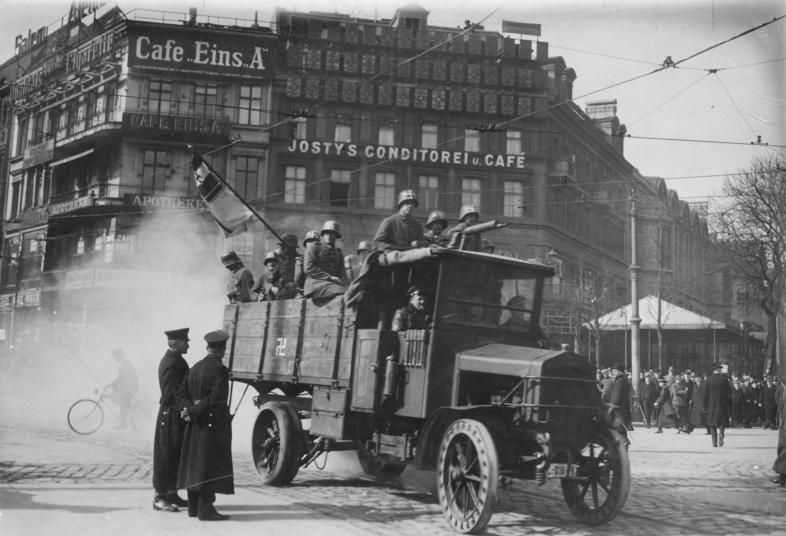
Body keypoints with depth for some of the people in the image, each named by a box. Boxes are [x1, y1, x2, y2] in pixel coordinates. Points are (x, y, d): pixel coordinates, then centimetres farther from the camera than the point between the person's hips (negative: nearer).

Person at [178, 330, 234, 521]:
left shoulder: (195, 368, 11)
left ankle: (194, 507, 20)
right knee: (210, 464, -5)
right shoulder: (219, 369, -14)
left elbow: (184, 392, 8)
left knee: (195, 463, 13)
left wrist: (189, 409, -5)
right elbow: (216, 397, -21)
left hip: (196, 425, 8)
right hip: (214, 423, -8)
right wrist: (194, 411, -13)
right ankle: (205, 509, -5)